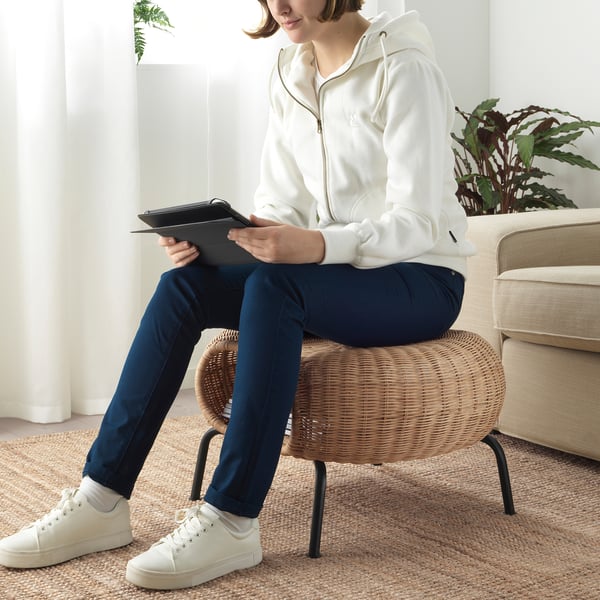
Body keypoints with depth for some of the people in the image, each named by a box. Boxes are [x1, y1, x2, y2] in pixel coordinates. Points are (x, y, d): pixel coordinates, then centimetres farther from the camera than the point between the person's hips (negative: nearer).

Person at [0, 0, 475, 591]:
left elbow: (416, 224, -21)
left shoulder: (405, 69, -14)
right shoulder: (290, 74, 8)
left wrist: (315, 246, -38)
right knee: (184, 284, -17)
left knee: (272, 285, -35)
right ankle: (102, 499, -16)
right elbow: (279, 206, 7)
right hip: (330, 271, 6)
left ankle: (231, 521, -32)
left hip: (421, 278, -6)